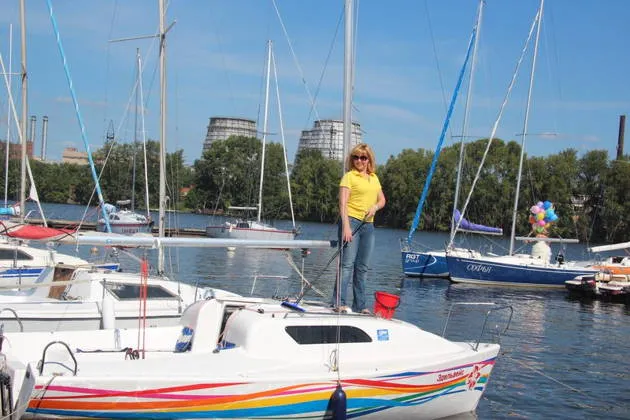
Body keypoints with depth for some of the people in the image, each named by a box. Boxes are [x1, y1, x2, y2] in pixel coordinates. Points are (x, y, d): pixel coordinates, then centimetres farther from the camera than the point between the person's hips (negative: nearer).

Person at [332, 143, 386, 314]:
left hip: (368, 225, 6)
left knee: (363, 267, 7)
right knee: (347, 264, -11)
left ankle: (359, 305, 12)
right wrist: (346, 226, -21)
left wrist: (375, 207, -3)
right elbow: (343, 203, -11)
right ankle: (339, 302, -10)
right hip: (351, 221, -6)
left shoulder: (374, 178, 17)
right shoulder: (349, 176, -2)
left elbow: (382, 200, 20)